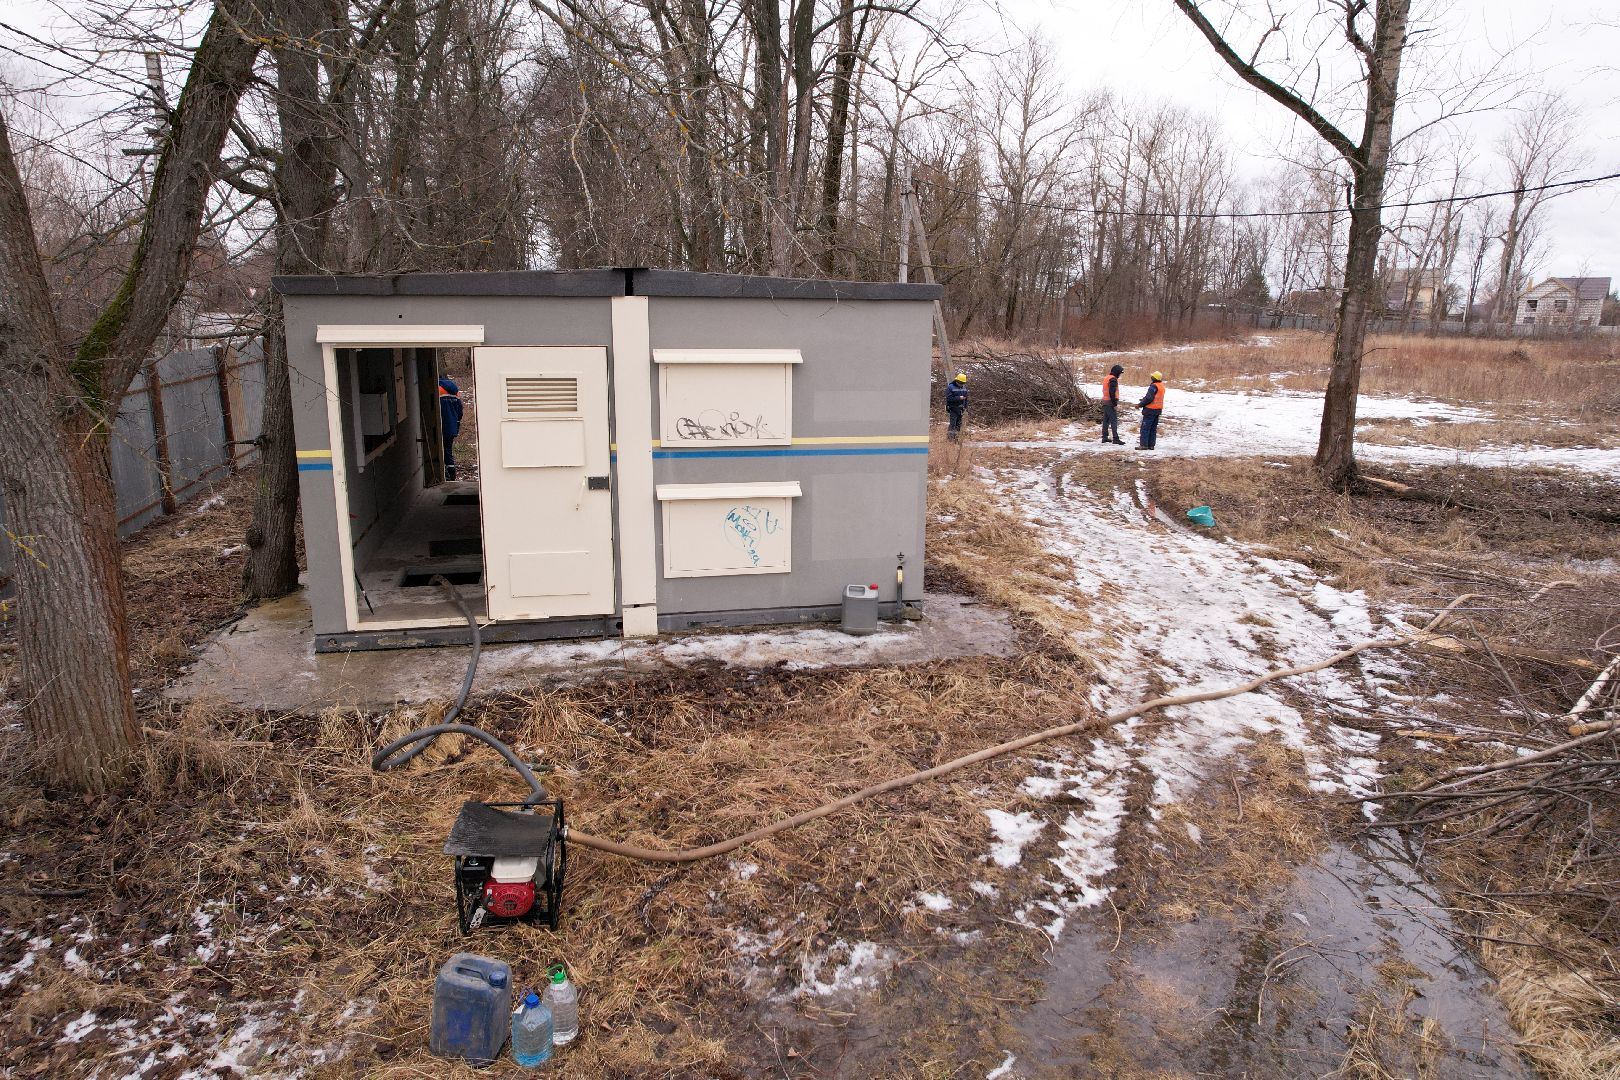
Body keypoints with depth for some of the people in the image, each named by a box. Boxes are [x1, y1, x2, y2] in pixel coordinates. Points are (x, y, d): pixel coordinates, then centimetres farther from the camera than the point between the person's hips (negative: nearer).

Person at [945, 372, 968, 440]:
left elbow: (966, 398, 20)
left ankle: (956, 437, 14)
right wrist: (959, 398, -21)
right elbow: (948, 398, -17)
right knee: (953, 424, -13)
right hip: (953, 409, -6)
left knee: (959, 424, 8)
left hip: (960, 409, 6)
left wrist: (966, 407, 12)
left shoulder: (964, 388, 11)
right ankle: (950, 437, -11)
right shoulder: (950, 387, -9)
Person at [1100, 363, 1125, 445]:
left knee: (1106, 420, 13)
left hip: (1105, 402, 10)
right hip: (1110, 403, -10)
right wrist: (1115, 404, -19)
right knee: (1114, 420, -10)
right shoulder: (1113, 379, -14)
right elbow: (1112, 393, -21)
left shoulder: (1107, 378, 16)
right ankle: (1116, 439, -13)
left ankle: (1104, 437, 17)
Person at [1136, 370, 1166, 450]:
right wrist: (1144, 399, 16)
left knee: (1145, 428, -5)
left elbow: (1149, 398, -22)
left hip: (1150, 410, -9)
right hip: (1158, 410, 9)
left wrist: (1140, 404, -13)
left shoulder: (1153, 386, -18)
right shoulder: (1162, 386, 12)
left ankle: (1143, 445, -7)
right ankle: (1151, 445, 15)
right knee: (1153, 428, 13)